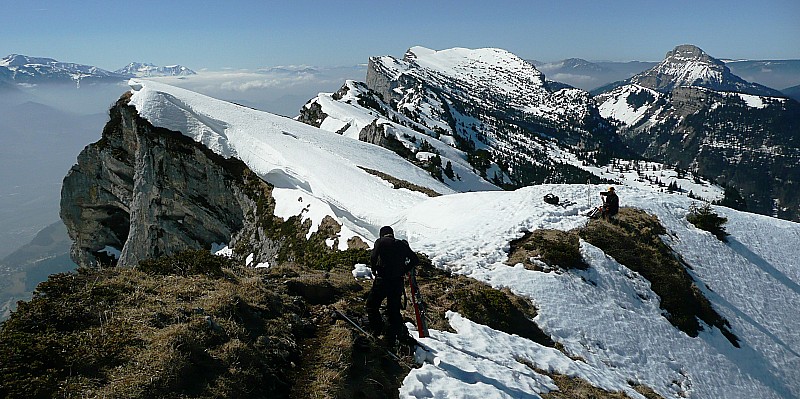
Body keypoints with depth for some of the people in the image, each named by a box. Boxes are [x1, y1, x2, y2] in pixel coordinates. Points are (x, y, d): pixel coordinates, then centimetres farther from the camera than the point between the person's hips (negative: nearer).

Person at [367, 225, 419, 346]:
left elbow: (373, 257, -15)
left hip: (382, 280, -4)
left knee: (371, 305, 11)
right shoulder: (402, 244, 12)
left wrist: (374, 270, 2)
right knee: (394, 310, 14)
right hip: (398, 282, 4)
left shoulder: (380, 241, 0)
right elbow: (415, 260, 9)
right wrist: (403, 271, 14)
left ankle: (377, 330, 3)